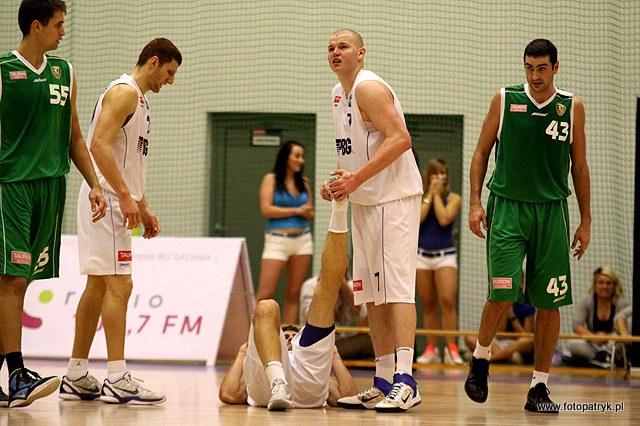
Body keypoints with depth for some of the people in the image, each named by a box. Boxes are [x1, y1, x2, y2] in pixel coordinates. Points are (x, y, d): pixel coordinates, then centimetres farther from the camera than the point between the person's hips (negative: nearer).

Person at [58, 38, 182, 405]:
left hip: (120, 202, 10)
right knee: (118, 285, -13)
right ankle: (117, 380, -15)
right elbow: (99, 144, -22)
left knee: (98, 287, 10)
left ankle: (76, 377, 14)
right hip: (107, 199, -10)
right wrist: (125, 196, -26)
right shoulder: (124, 92, -11)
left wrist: (143, 208, 22)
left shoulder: (139, 100, 21)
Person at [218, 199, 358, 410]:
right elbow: (229, 395, 22)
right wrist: (242, 355, 34)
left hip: (309, 384, 0)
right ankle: (277, 384, -46)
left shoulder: (324, 381, 46)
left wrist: (334, 356, 31)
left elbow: (348, 396, 23)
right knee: (266, 308, -23)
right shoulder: (251, 377, 45)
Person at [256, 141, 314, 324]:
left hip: (303, 240, 5)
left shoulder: (304, 183, 12)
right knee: (265, 295, -10)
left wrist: (308, 212, -7)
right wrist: (296, 211, -9)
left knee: (293, 294, 5)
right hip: (277, 240, -5)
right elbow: (265, 209, -9)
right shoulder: (271, 179, 0)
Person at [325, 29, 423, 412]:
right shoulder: (340, 93, 17)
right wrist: (338, 181, 8)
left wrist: (357, 178, -27)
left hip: (394, 197, -10)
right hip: (364, 202, 10)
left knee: (397, 287, -17)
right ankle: (384, 382, 13)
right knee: (373, 293, 9)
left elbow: (400, 138, -23)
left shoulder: (369, 88, -13)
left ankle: (405, 381, -23)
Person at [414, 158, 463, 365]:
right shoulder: (419, 197, 6)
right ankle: (431, 348, 12)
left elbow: (444, 219, -14)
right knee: (428, 305, 6)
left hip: (445, 255, -2)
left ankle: (451, 348, -14)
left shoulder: (453, 198, 2)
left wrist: (437, 195, -6)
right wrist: (430, 195, -6)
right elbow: (418, 218, -11)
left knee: (448, 301, -16)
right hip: (422, 254, 2)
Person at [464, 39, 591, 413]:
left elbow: (579, 166, 10)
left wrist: (585, 222, 7)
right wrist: (475, 203, -3)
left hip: (552, 210, 2)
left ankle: (540, 386, 9)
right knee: (503, 294, -14)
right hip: (507, 207, -2)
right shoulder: (505, 100, 2)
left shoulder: (572, 107, 5)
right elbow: (482, 152, 7)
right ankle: (481, 358, 12)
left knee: (550, 302, 1)